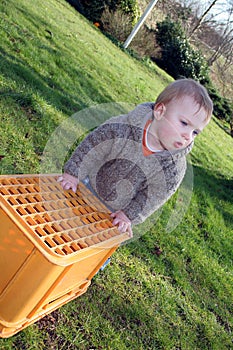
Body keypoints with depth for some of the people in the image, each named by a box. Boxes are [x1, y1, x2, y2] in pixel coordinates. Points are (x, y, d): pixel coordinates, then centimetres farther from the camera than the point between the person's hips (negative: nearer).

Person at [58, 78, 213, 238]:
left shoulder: (175, 169, -26)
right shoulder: (122, 128, -31)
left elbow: (153, 197, -16)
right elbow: (91, 145, -18)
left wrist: (129, 215, -17)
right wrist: (74, 173, -16)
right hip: (89, 184, 0)